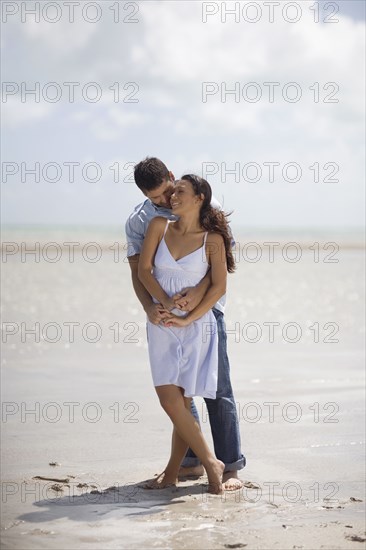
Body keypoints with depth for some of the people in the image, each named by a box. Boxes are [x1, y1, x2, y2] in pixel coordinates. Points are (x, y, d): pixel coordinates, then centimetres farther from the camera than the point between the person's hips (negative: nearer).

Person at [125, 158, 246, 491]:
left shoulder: (206, 206, -4)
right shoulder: (139, 222, 3)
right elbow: (138, 270, -5)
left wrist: (200, 289, -30)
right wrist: (149, 307, -24)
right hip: (168, 312, 4)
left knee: (217, 389, -5)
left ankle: (230, 466, -2)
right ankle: (192, 461, 17)